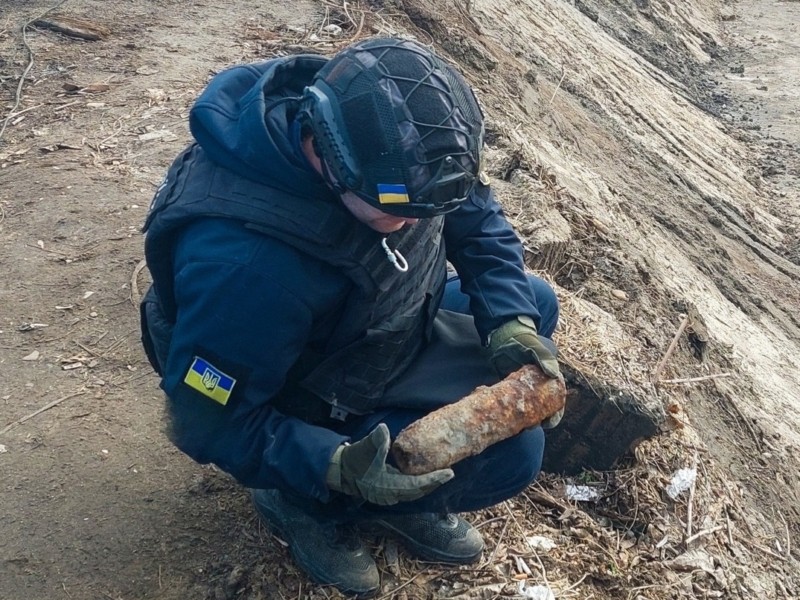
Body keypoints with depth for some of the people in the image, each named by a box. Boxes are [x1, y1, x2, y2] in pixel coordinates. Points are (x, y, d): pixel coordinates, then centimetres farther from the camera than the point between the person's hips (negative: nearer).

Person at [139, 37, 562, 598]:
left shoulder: (385, 137, -23)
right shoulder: (242, 261, -42)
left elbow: (474, 214, -6)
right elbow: (211, 424, -29)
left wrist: (511, 322, -20)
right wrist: (337, 468, -40)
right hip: (315, 409, -7)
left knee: (536, 304, 7)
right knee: (511, 449, -16)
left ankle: (404, 486, 12)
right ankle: (310, 505, 3)